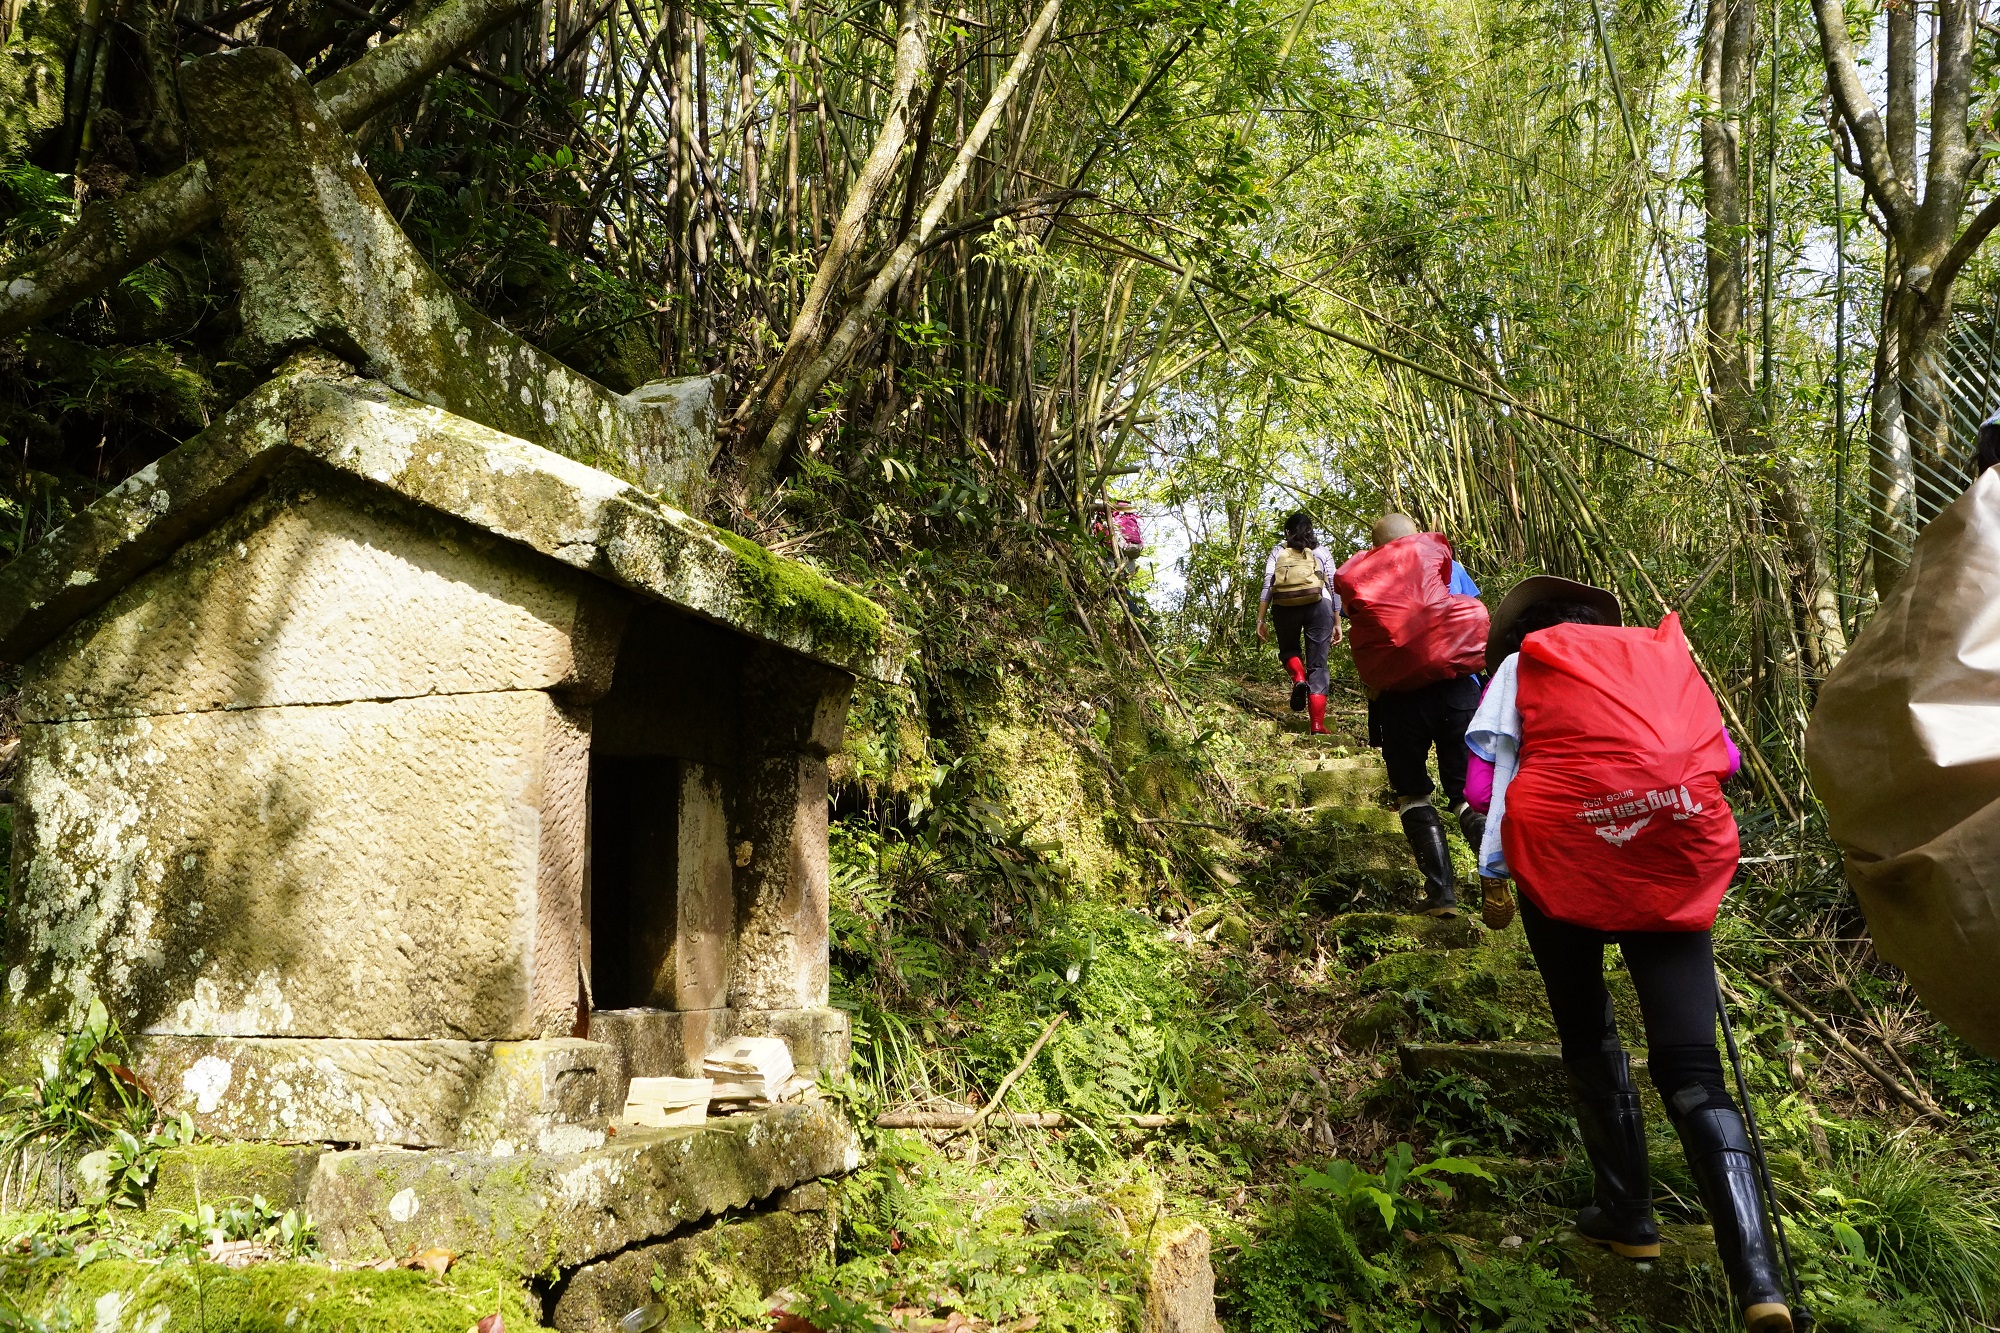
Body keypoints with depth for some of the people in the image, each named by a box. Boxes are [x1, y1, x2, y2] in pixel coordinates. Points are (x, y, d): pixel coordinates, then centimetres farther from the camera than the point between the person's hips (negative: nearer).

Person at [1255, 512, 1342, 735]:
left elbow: (1267, 587, 5)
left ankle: (1299, 678, -7)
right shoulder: (1320, 551, 16)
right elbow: (1334, 588, 11)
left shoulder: (1277, 552, 15)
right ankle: (1318, 725, -5)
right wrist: (1337, 623, 14)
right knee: (1317, 665, 4)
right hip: (1318, 606, 0)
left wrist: (1261, 620, 4)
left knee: (1288, 649, 27)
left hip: (1285, 607, 0)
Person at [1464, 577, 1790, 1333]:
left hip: (1564, 855, -2)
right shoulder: (1665, 653, 24)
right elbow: (1717, 757, 22)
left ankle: (1627, 1215, 22)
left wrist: (1495, 868, 11)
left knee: (1589, 1040, 19)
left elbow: (1502, 765, 9)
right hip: (1677, 865, 2)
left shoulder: (1524, 660, 16)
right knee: (1691, 1069, 1)